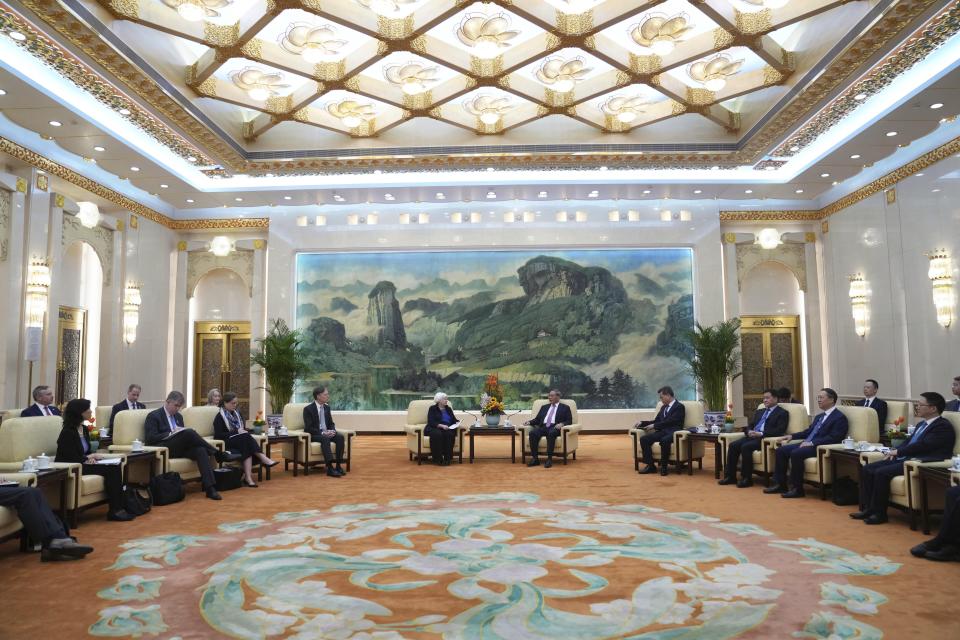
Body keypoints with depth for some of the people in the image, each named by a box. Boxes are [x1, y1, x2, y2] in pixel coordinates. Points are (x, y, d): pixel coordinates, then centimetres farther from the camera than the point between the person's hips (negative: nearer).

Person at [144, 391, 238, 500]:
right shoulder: (153, 416, 2)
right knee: (189, 432, -31)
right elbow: (150, 438, -8)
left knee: (200, 450, -28)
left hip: (180, 448, 6)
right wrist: (171, 433, -16)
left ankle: (210, 488, -39)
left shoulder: (178, 416, 22)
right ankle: (218, 454, -21)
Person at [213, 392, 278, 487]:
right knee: (246, 437, -36)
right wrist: (236, 432, -17)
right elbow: (218, 435, -12)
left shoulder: (237, 414, 20)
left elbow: (243, 429, 27)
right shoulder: (220, 417, -1)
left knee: (247, 448, -32)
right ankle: (263, 459, -42)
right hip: (227, 443, -6)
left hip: (242, 441, 6)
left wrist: (243, 431, 2)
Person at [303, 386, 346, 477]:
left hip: (326, 433, 6)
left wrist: (333, 431, -9)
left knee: (340, 436, -22)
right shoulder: (308, 409, -10)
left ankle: (338, 465, -23)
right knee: (325, 438, -37)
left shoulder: (327, 407, 10)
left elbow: (331, 424, 15)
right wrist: (322, 433, -26)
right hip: (313, 435, -6)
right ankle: (330, 468, -41)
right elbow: (308, 428, -16)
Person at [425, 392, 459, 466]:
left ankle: (447, 458, -32)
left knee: (450, 434, -33)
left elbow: (454, 420, 16)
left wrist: (457, 423, -8)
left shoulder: (448, 409, 21)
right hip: (434, 428, -3)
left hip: (447, 429, 3)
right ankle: (438, 459, -33)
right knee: (437, 434, -38)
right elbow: (431, 422, -8)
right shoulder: (433, 409, 5)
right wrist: (441, 425, -22)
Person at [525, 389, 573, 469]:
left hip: (555, 428, -4)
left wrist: (562, 424, -15)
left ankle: (549, 459, -36)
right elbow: (537, 419, 22)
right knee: (532, 432, -28)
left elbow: (569, 421, 6)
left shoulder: (565, 408, 16)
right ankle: (535, 459, -27)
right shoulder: (544, 407, 28)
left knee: (551, 433, -39)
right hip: (543, 427, 4)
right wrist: (530, 422, 2)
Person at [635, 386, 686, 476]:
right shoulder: (663, 407, 23)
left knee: (664, 440, -40)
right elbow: (656, 421, 26)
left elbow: (670, 421, -14)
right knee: (644, 439, -18)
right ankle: (650, 465, -13)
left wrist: (654, 426, -15)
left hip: (673, 432, -7)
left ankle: (664, 466, -22)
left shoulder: (679, 406, -2)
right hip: (662, 431, 7)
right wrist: (642, 423, 12)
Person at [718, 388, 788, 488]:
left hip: (765, 439, -7)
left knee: (745, 447, -31)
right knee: (733, 445, -17)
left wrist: (761, 434, -18)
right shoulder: (759, 412, 27)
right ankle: (730, 476, -12)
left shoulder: (782, 413, 4)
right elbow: (750, 425, 24)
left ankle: (747, 478, -22)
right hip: (752, 436, 7)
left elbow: (780, 430, -10)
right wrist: (749, 431, -1)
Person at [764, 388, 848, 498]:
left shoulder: (840, 418, -7)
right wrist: (791, 436, 13)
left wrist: (812, 443, -23)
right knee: (781, 450, -4)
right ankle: (780, 484, -1)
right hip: (807, 444, 9)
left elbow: (833, 438, -18)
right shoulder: (819, 417, 22)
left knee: (796, 453, -31)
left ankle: (797, 489, -21)